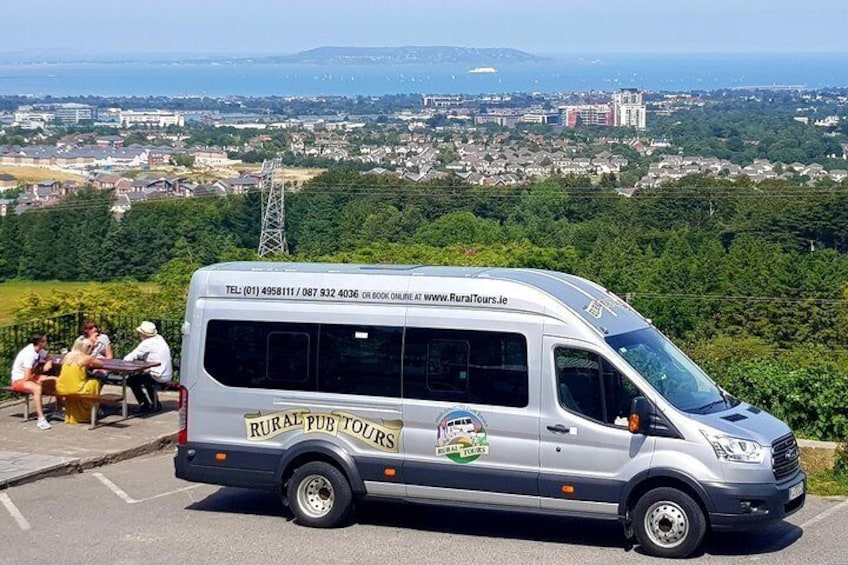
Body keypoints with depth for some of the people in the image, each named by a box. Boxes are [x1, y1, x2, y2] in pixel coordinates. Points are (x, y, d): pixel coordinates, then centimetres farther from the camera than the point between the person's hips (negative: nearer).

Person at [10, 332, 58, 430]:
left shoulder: (38, 349, -4)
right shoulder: (29, 354, -28)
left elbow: (48, 359, 16)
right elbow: (27, 378, -30)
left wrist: (48, 363, -8)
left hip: (30, 376, 9)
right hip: (19, 380, -9)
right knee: (37, 388, -38)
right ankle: (41, 420, -39)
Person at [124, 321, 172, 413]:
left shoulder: (147, 343, -16)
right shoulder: (159, 338, 9)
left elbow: (131, 357, -12)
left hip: (159, 376, -9)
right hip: (167, 375, 9)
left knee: (131, 380, 4)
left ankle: (145, 405, 8)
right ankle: (155, 403, 35)